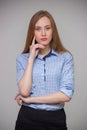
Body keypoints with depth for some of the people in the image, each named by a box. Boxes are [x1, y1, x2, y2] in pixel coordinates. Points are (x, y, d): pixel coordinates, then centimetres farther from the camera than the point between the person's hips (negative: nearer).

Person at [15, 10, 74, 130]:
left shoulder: (66, 57, -4)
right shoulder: (22, 58, 1)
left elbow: (66, 95, -13)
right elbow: (24, 91, -12)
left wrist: (29, 99, -10)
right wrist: (31, 58, -11)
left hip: (56, 118, 0)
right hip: (28, 118, 1)